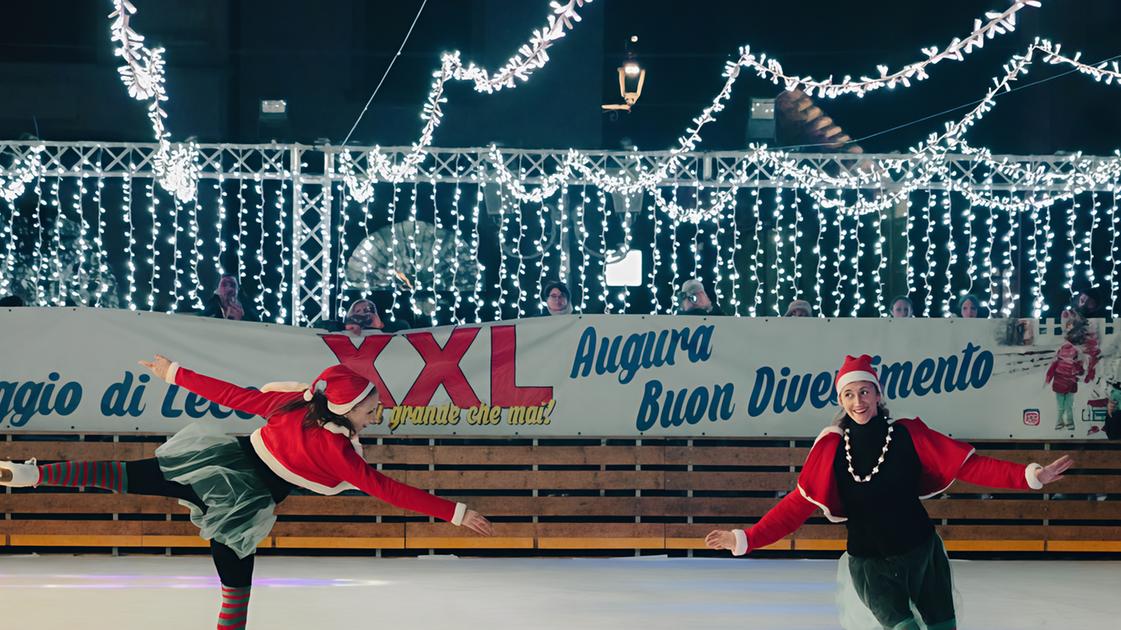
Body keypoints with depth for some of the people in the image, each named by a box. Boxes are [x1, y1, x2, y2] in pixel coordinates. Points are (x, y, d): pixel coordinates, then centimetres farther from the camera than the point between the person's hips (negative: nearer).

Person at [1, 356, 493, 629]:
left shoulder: (292, 401, -4)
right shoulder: (337, 452, -18)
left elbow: (231, 395, -2)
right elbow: (388, 490, -19)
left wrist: (174, 374, 8)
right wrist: (457, 513, -18)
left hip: (221, 459, 5)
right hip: (242, 503, -5)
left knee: (128, 476, 7)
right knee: (236, 589, 7)